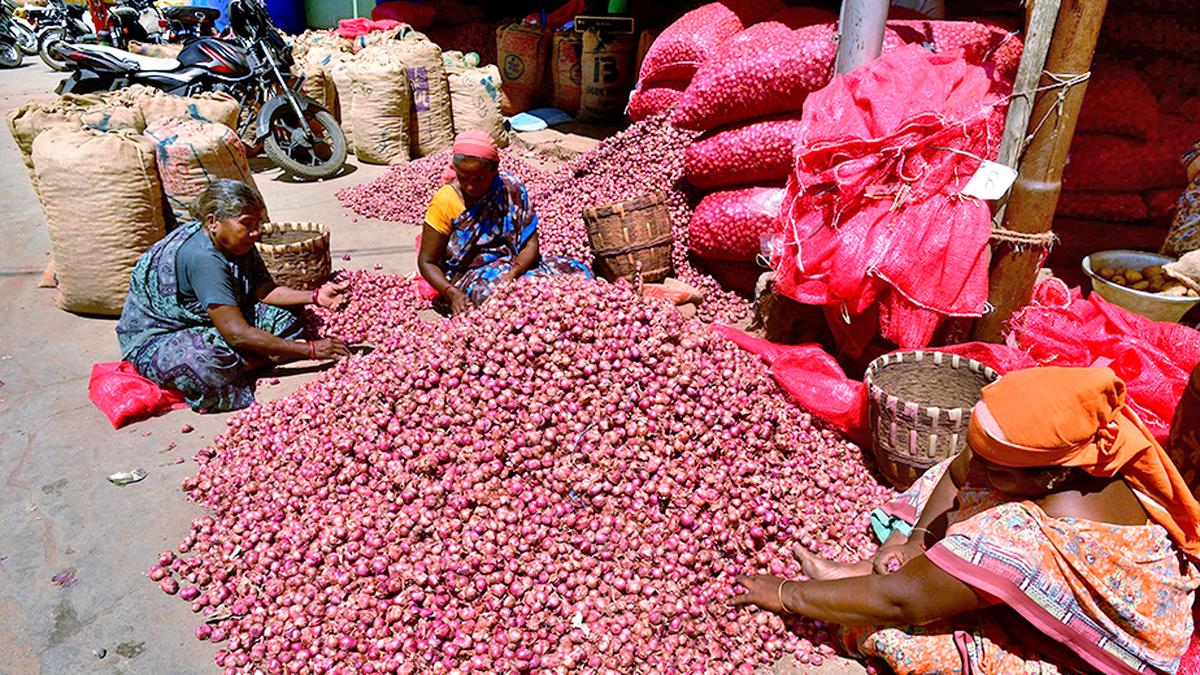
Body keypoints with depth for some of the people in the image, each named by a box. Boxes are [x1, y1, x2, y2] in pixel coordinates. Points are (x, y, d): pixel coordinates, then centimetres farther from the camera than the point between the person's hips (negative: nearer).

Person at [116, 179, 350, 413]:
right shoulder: (202, 257, -32)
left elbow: (265, 292, -2)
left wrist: (315, 296, -19)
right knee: (211, 364, -41)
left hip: (206, 324, 9)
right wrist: (310, 350, -33)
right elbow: (237, 334, -35)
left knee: (287, 316, -3)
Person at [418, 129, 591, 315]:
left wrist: (512, 274, -25)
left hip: (515, 265, 4)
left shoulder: (511, 188, -4)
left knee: (576, 271, -15)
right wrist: (452, 293, -25)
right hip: (468, 276, -3)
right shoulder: (445, 202, -10)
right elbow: (427, 262, -7)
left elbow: (530, 243, -5)